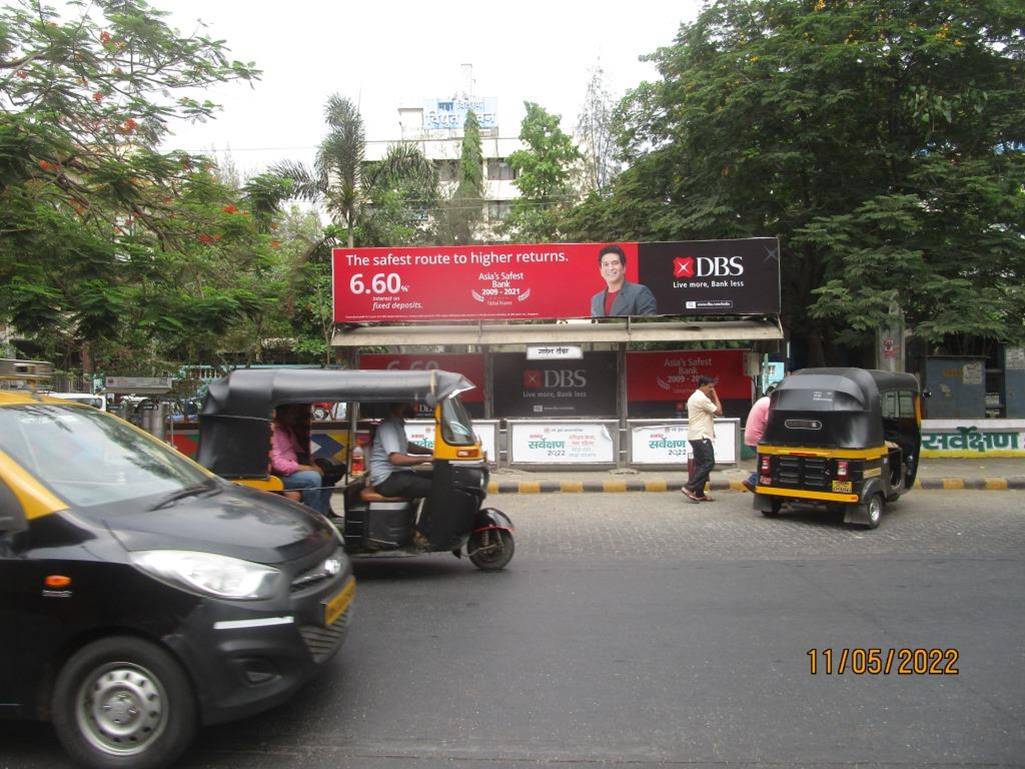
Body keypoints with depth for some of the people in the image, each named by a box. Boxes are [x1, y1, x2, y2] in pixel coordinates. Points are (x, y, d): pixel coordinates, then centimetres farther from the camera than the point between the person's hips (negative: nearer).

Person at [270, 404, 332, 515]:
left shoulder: (289, 429, 15)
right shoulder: (273, 430, -14)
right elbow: (276, 462, -22)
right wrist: (306, 468, -22)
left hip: (291, 471, 9)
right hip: (276, 476, -9)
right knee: (313, 478, -28)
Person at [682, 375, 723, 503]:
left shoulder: (693, 397, 19)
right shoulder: (702, 398, -15)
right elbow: (719, 412, -12)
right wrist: (715, 396, -2)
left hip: (695, 436, 11)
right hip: (701, 436, -11)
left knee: (700, 464, 10)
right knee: (708, 463, -10)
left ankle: (699, 493, 9)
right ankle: (689, 487, -14)